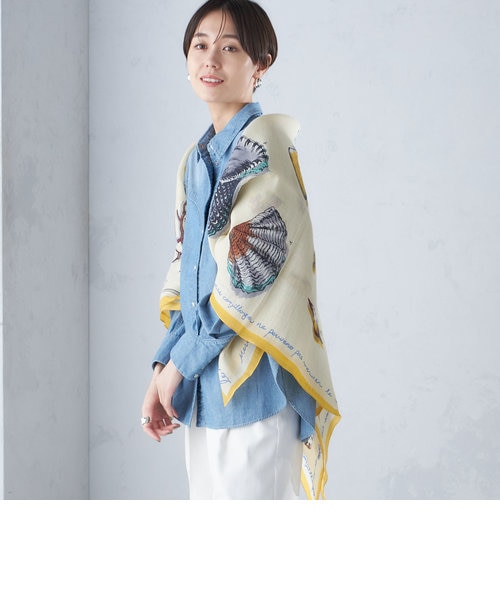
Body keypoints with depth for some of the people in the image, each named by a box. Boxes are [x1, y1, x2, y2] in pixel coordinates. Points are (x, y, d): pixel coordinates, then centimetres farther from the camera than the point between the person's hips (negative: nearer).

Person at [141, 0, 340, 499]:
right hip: (201, 384, 8)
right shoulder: (196, 160, 14)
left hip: (250, 381, -8)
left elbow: (247, 275, -18)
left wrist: (180, 360, -11)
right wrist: (163, 368, 5)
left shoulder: (264, 145, -12)